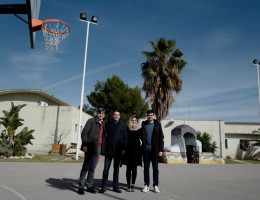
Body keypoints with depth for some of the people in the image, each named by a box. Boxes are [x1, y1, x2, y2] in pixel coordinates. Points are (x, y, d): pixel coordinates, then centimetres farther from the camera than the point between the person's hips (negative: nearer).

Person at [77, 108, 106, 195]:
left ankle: (90, 186, 18)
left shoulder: (103, 124, 17)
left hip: (98, 148, 6)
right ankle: (81, 187, 6)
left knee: (92, 168, 11)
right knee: (85, 167, -1)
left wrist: (103, 148, 9)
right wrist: (85, 145, -17)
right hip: (90, 147, -5)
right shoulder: (91, 121, -1)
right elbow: (84, 133, -8)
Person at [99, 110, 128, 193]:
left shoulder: (123, 125, 5)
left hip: (118, 150, 1)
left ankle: (115, 186, 17)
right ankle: (104, 186, 9)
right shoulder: (108, 124, 5)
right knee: (106, 168, 1)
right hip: (108, 150, 0)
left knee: (116, 168, 9)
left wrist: (124, 148, -2)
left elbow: (125, 138, 6)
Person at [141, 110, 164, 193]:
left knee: (155, 168, 5)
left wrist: (161, 150, -6)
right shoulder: (143, 124, 6)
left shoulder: (157, 125, 1)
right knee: (146, 167, 6)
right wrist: (142, 148, 1)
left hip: (155, 150, -1)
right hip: (146, 149, 2)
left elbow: (161, 138, 0)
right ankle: (146, 185, 15)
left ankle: (156, 185, 15)